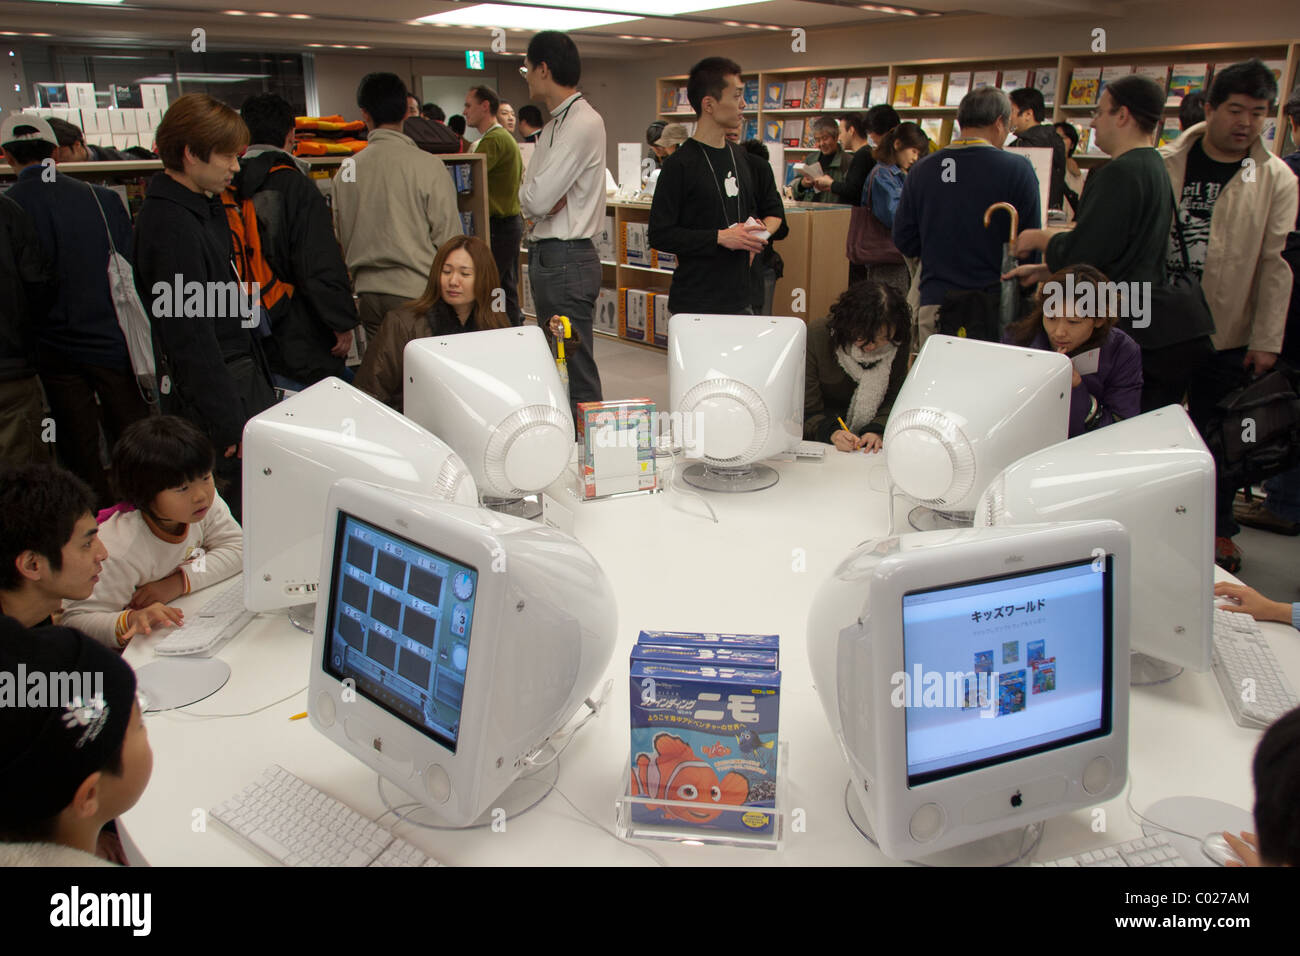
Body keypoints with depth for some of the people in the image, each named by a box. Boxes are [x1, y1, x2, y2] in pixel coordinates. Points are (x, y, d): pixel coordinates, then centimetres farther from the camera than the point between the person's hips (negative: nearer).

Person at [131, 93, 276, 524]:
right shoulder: (170, 224, -21)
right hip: (210, 388, -10)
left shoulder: (203, 206, 11)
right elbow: (189, 335, -23)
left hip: (241, 372, 10)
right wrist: (230, 425, -22)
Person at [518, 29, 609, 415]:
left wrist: (532, 198, 0)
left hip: (566, 259, -10)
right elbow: (528, 199, 15)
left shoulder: (583, 123, -15)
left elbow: (536, 199, -20)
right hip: (547, 255, 10)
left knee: (576, 370, -7)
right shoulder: (554, 125, 16)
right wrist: (543, 199, -5)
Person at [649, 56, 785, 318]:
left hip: (741, 300, 6)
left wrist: (761, 231, 3)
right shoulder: (680, 164, -7)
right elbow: (659, 235, -11)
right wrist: (721, 237, -16)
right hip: (695, 304, -6)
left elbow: (774, 210, 26)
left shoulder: (747, 159, 13)